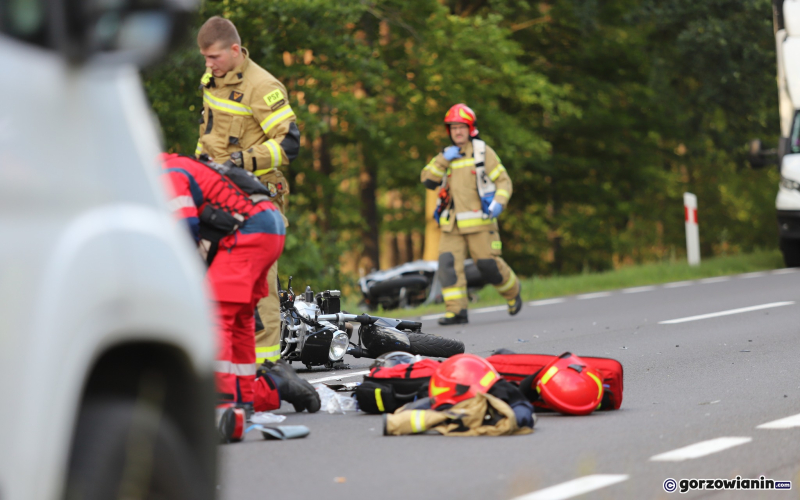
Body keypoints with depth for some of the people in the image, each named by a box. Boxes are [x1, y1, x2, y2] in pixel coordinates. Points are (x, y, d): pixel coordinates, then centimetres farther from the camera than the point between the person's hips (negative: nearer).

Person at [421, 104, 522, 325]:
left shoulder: (482, 152, 5)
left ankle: (512, 291, 25)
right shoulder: (447, 155, 17)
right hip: (452, 224, 4)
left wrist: (499, 202, -15)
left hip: (479, 222, -4)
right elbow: (428, 180, 6)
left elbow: (503, 180, 3)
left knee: (488, 264, -3)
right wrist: (443, 159, -7)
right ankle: (456, 310, -14)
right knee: (448, 263, -12)